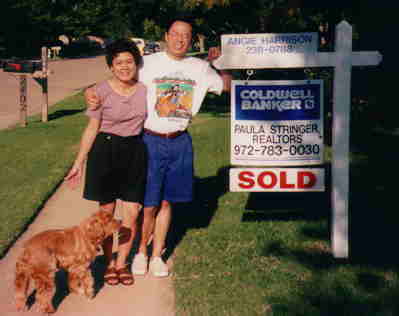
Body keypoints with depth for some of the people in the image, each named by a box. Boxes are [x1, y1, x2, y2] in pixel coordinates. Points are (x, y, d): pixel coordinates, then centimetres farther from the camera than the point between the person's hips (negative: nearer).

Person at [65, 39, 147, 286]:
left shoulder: (145, 89, 1)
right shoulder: (101, 91, -8)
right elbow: (92, 129, -4)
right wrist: (79, 163, -5)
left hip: (135, 152, 3)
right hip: (105, 152, -2)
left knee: (132, 213, 2)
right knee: (106, 211, 6)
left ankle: (122, 263, 19)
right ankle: (109, 263, 22)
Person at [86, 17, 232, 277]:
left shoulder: (200, 69, 7)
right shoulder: (148, 64, -5)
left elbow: (228, 84, 19)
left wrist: (215, 62, 6)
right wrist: (92, 95, -22)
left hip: (180, 143, 3)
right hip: (150, 141, -3)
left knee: (166, 201, 11)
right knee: (148, 204, -1)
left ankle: (157, 256, 25)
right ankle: (141, 251, 23)